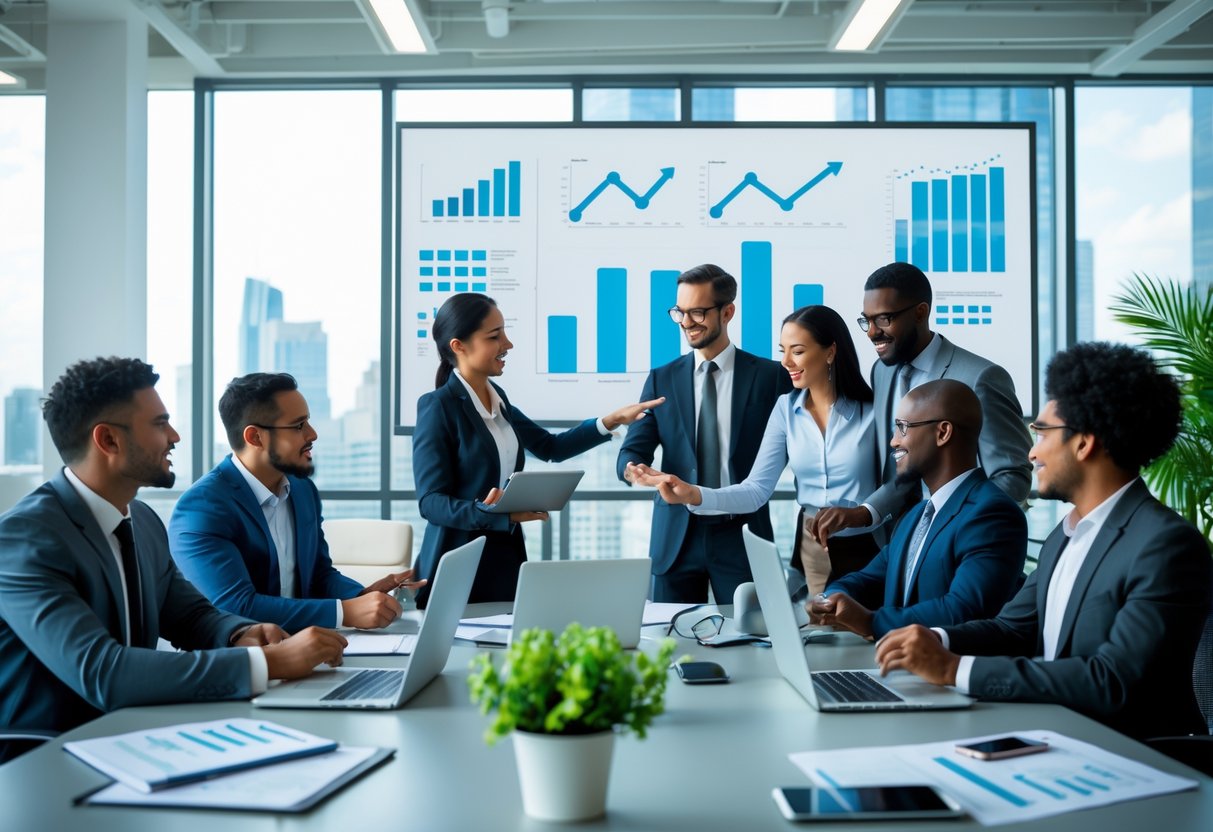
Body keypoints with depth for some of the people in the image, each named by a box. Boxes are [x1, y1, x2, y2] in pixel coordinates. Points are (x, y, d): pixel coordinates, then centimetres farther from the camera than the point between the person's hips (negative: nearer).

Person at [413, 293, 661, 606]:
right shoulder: (438, 406, -14)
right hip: (458, 568, -7)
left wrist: (611, 421, 8)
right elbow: (431, 501, -18)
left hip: (505, 557, 7)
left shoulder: (496, 397, 9)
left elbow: (550, 447, 18)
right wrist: (495, 514, -31)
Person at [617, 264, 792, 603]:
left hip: (742, 536, -2)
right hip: (676, 537, 2)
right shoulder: (662, 379, 8)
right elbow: (634, 448, 2)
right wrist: (631, 468, -18)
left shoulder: (770, 376, 0)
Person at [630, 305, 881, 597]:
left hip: (866, 551, -3)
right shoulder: (787, 408, 0)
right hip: (811, 550, 3)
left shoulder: (871, 411, -10)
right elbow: (758, 488, -5)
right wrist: (694, 495, -19)